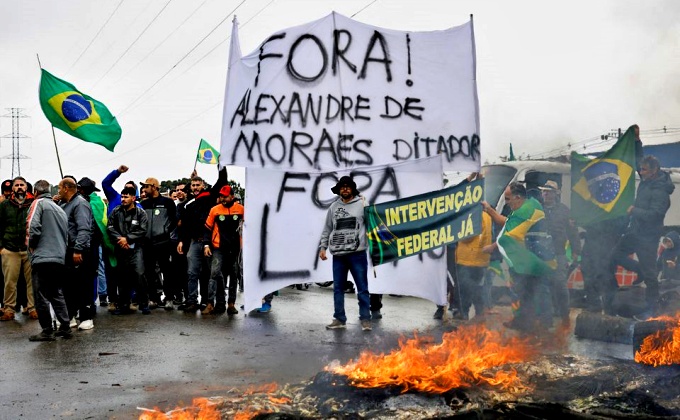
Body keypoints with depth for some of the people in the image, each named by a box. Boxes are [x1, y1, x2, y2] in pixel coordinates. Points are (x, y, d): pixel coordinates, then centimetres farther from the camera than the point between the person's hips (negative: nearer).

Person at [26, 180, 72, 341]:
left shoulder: (39, 203, 0)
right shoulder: (60, 209, 21)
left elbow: (33, 226, -14)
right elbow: (66, 235, 20)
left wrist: (31, 245, 0)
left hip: (42, 257, -7)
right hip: (59, 258, 7)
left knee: (41, 296, -1)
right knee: (57, 294, 14)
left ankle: (47, 331, 0)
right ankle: (65, 328, 12)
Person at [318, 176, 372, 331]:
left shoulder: (362, 204, 0)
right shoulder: (334, 207, 11)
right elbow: (327, 229, 16)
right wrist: (323, 247, 9)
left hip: (357, 253, -4)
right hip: (338, 254, 4)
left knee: (362, 288, -1)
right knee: (338, 288, 8)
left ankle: (365, 319, 5)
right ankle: (339, 319, 16)